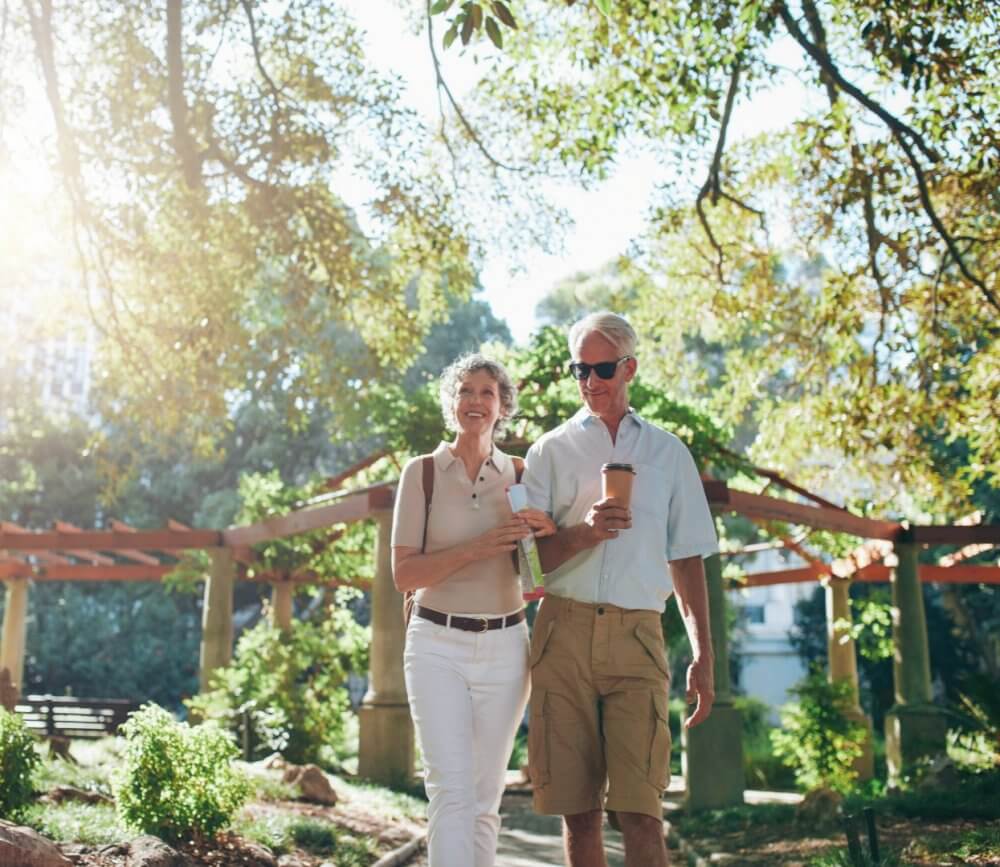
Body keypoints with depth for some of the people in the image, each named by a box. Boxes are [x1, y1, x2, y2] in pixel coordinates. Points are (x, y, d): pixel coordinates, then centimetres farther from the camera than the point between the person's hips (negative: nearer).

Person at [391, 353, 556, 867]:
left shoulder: (519, 476, 6)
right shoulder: (422, 473, 0)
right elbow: (403, 574, -6)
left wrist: (548, 531, -12)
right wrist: (474, 549, -20)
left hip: (504, 647, 2)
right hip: (437, 645, -2)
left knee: (484, 798, 7)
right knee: (451, 791, -13)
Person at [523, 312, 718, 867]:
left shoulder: (668, 453, 15)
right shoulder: (551, 451, 12)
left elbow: (686, 560, 14)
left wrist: (703, 656, 8)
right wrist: (583, 533, -14)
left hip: (638, 637, 0)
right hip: (565, 632, 1)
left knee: (640, 815, -10)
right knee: (579, 812, 3)